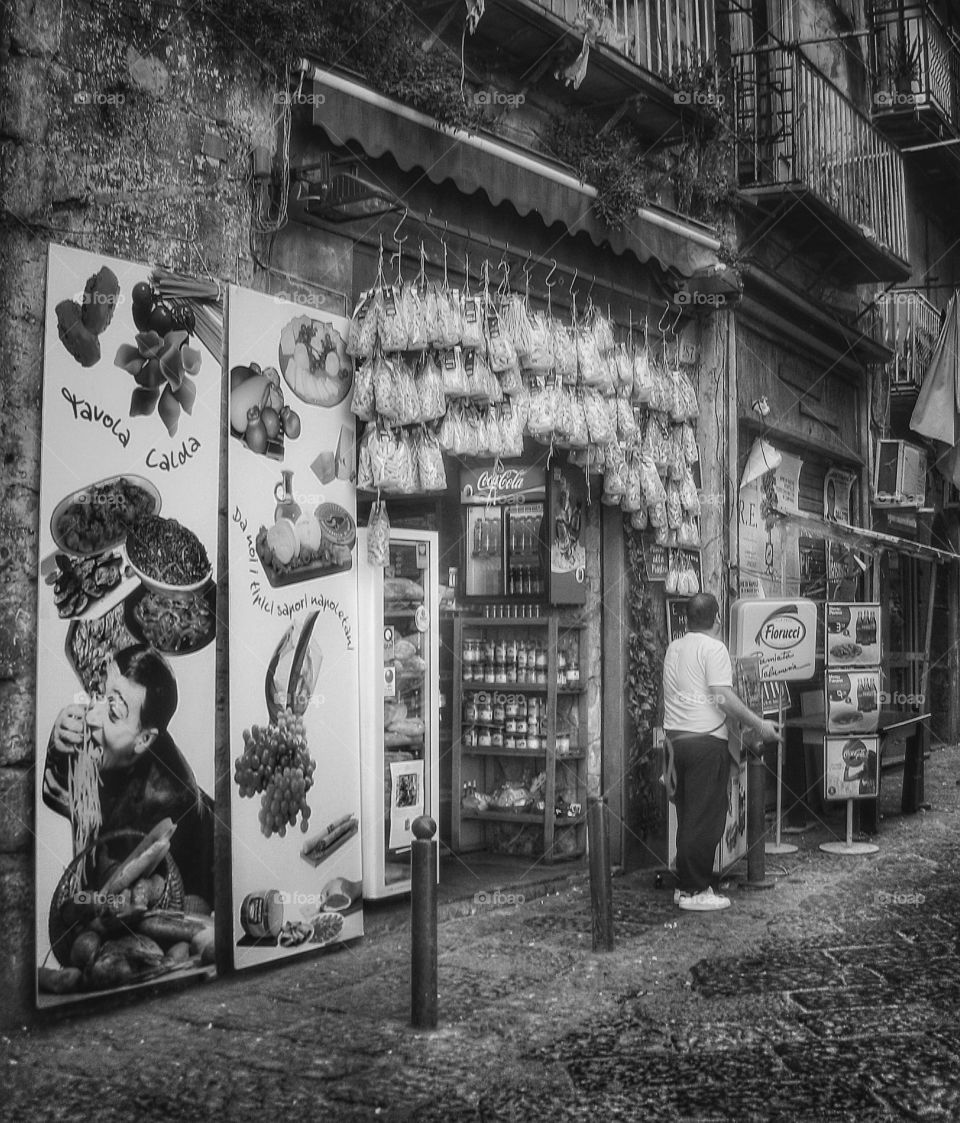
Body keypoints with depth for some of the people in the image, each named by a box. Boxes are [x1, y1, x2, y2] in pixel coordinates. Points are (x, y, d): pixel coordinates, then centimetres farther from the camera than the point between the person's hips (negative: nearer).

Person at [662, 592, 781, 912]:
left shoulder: (674, 648, 14)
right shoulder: (713, 648, -8)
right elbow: (723, 697, -16)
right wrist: (759, 725, -11)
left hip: (675, 738, 7)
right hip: (706, 740, -7)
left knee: (687, 817, 15)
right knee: (706, 819, -1)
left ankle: (684, 885, 20)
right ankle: (696, 891, 2)